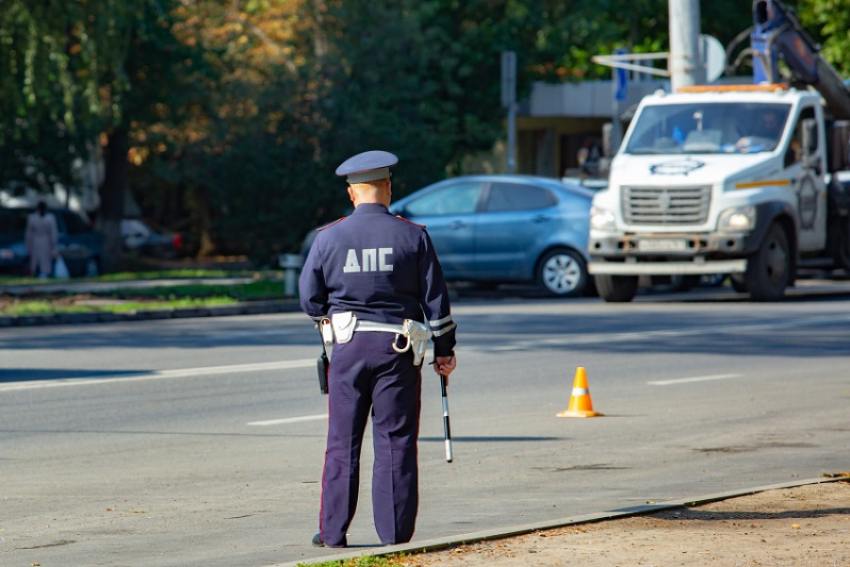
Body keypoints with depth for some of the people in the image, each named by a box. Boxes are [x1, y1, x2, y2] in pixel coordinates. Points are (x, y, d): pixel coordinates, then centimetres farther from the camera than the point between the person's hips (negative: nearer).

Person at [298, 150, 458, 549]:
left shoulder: (329, 238, -1)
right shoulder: (413, 236, -3)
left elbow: (309, 298, 5)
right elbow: (435, 298, -1)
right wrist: (444, 349, 8)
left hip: (348, 347, 1)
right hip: (399, 350, -1)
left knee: (343, 441, 7)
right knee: (396, 440, 3)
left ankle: (333, 531, 8)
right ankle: (395, 534, 3)